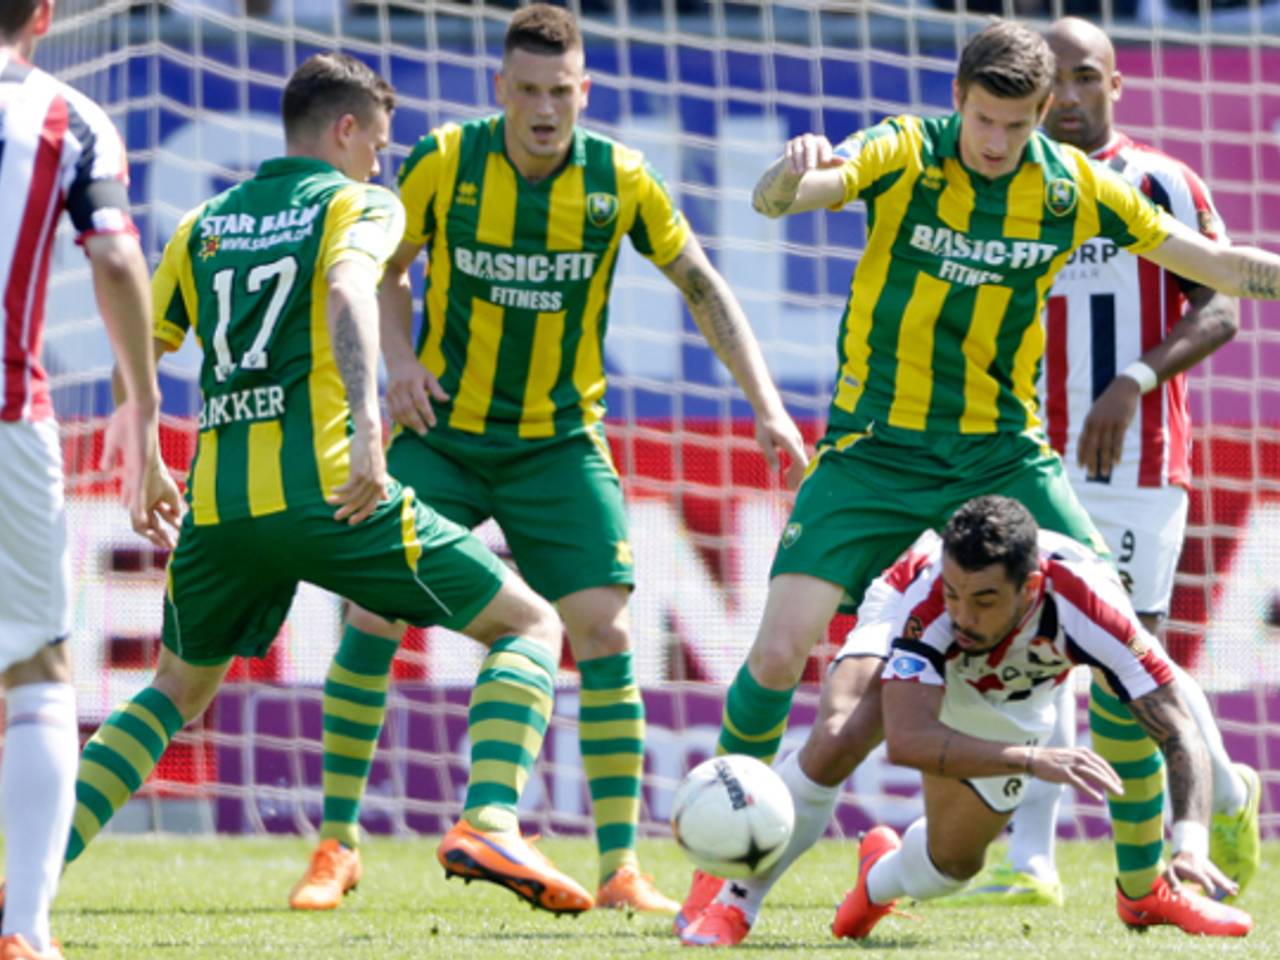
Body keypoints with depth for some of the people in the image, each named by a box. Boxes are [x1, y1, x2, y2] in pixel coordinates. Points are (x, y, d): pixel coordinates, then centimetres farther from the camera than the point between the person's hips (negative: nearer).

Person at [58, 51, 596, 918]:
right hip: (321, 486, -5)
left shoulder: (204, 223, 20)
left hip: (216, 503, 5)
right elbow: (349, 290, -18)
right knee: (529, 626, 5)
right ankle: (491, 823, -18)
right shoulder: (356, 204, 4)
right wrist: (367, 423, -30)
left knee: (177, 692, 28)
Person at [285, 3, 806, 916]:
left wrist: (767, 405, -4)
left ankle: (621, 867, -5)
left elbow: (703, 286, 1)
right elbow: (387, 268, 6)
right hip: (440, 431, 0)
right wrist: (399, 358, -12)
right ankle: (337, 843, 5)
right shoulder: (443, 162, -10)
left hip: (558, 443, 0)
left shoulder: (620, 181, -10)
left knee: (604, 627, -11)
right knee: (374, 613, -9)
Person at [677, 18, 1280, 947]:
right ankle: (722, 868, 7)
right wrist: (792, 171, -50)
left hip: (1004, 454, 2)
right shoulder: (903, 154, -11)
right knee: (781, 652, -14)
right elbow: (775, 200, -28)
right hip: (877, 451, -2)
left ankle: (1147, 880, 7)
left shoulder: (1074, 188, -3)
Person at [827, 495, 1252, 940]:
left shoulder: (1084, 603, -44)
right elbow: (905, 739, -56)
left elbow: (1180, 735, -41)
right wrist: (1033, 760, -66)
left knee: (951, 859, -3)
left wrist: (1190, 847, -57)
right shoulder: (926, 601, -46)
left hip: (1014, 700, 0)